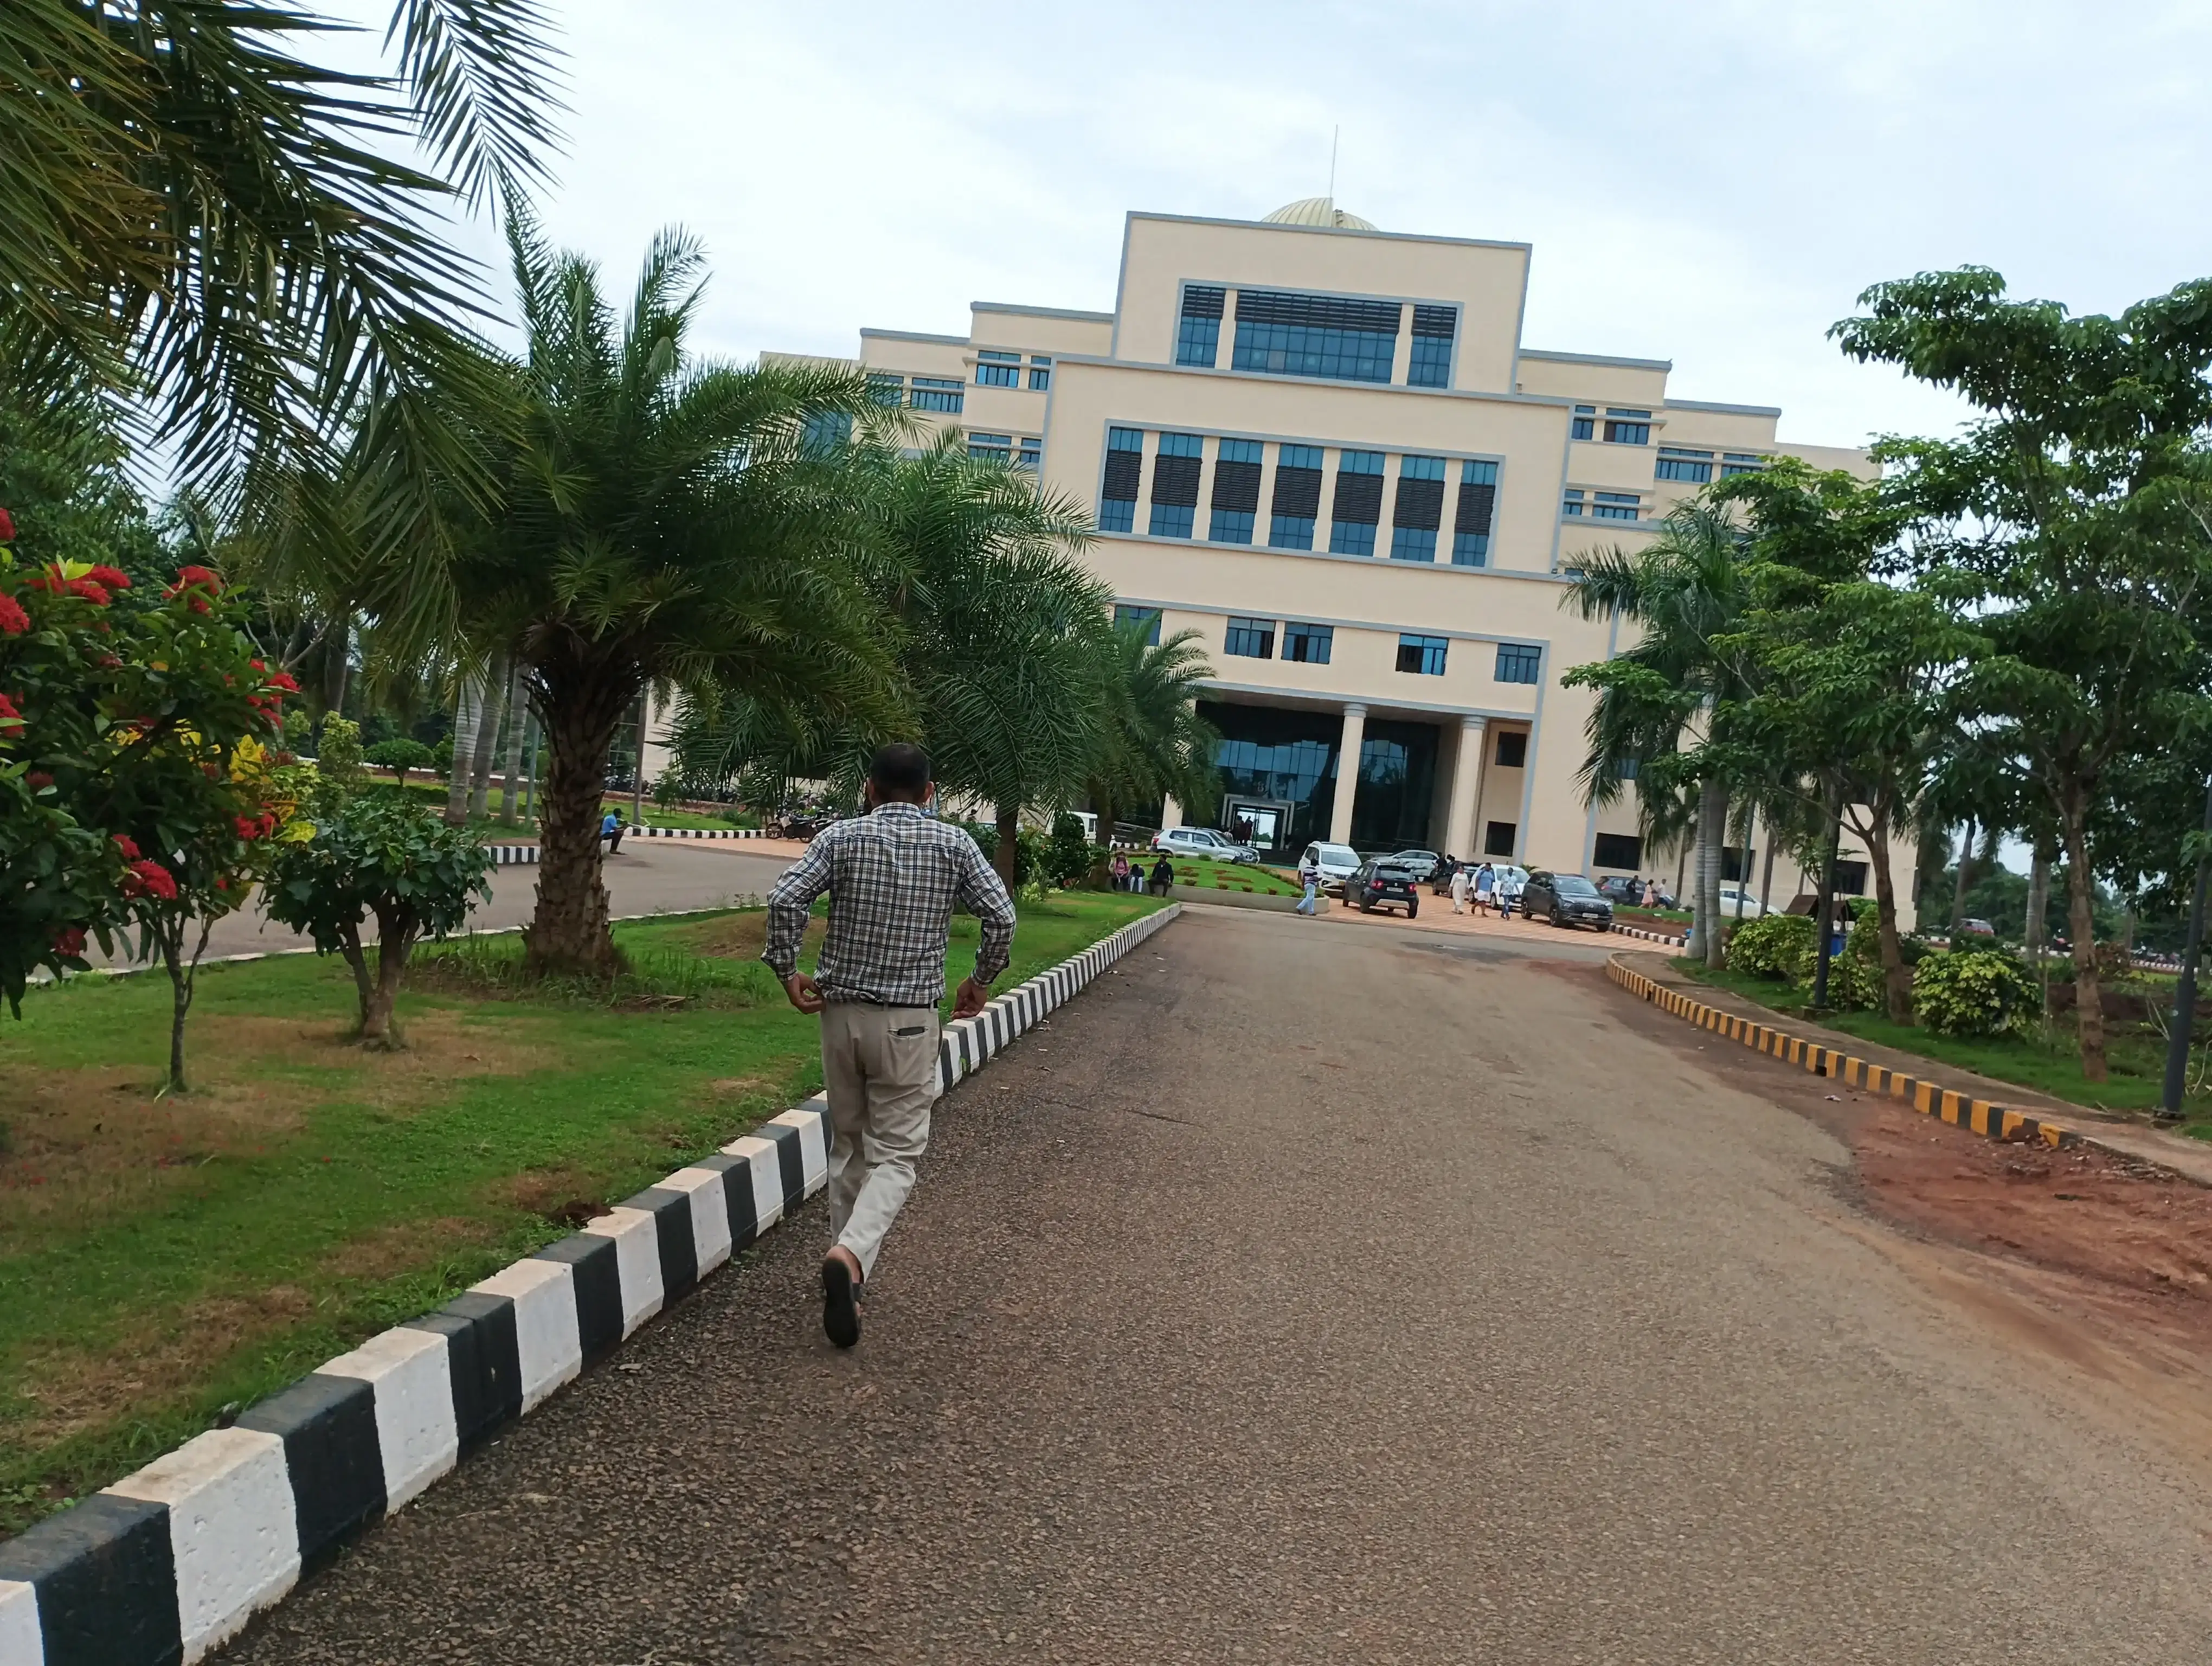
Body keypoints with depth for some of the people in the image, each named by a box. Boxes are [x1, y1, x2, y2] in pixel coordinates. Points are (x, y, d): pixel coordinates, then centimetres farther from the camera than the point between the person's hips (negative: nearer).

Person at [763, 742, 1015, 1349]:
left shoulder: (842, 836, -1)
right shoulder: (952, 842, -1)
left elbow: (785, 899, -14)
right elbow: (1001, 916, -8)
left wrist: (787, 971, -1)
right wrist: (981, 980, 7)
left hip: (841, 1012, 2)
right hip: (909, 1020, -2)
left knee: (848, 1146, 17)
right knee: (895, 1155, 3)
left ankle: (847, 1280, 23)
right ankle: (849, 1254, -22)